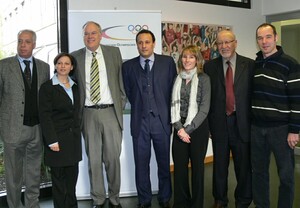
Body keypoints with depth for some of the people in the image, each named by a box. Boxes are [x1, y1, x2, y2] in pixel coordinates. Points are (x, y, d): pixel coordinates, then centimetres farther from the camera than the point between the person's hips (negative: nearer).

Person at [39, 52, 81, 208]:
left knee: (72, 175, 10)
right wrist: (52, 141, -15)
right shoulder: (47, 87, -6)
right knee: (58, 176, 4)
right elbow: (45, 116, -10)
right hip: (57, 137, -5)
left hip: (73, 137, 5)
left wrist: (77, 131, 8)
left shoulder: (74, 86, 11)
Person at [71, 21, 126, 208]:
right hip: (88, 114, 1)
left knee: (113, 158, 5)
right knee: (93, 159, 7)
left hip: (110, 112, 0)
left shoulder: (114, 52, 5)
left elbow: (122, 80, 7)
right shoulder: (75, 57, 5)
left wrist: (121, 105, 3)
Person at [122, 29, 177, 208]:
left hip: (162, 120, 0)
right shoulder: (128, 66, 5)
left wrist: (169, 114, 6)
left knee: (164, 162, 10)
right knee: (141, 164, 8)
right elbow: (128, 93, 11)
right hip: (140, 121, 1)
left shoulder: (168, 62, 3)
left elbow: (173, 88, 7)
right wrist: (139, 108, 9)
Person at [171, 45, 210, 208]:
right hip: (179, 128, 3)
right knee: (179, 166, 4)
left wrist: (188, 128, -12)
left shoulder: (203, 79, -3)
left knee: (197, 166, 6)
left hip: (198, 128, -3)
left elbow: (204, 108, -8)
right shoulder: (177, 79, 8)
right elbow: (173, 105, 4)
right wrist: (179, 128, -9)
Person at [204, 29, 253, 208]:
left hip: (242, 123, 0)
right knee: (219, 165, 12)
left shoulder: (250, 65, 0)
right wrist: (207, 123, 0)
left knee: (244, 165, 11)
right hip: (219, 123, 1)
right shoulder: (210, 66, 3)